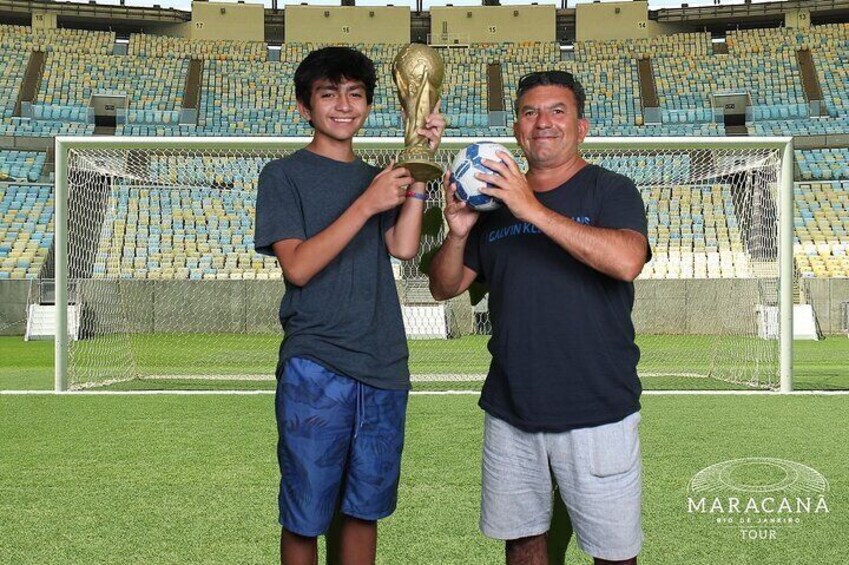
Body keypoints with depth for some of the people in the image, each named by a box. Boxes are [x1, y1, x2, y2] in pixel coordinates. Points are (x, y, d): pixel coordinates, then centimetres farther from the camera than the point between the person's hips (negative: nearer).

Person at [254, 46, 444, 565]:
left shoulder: (377, 179, 16)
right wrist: (366, 204, -17)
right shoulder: (284, 176, 1)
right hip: (314, 370, -5)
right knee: (305, 519, 3)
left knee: (363, 512, 11)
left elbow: (404, 247, -2)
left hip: (384, 370, 5)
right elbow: (298, 267, -11)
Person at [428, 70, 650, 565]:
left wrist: (535, 210, -25)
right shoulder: (496, 198, 10)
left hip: (596, 410, -4)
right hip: (510, 412, 4)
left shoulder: (610, 190, -4)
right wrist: (458, 232, -9)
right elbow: (445, 288, 11)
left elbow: (627, 261, -24)